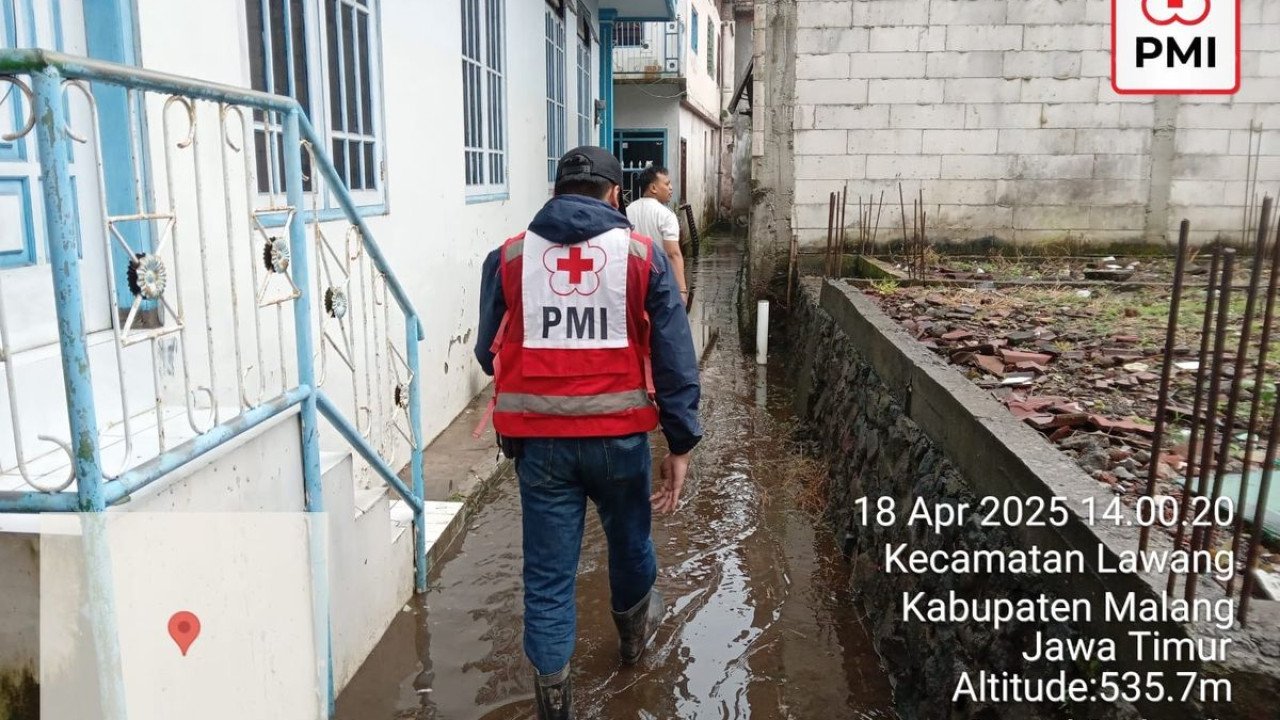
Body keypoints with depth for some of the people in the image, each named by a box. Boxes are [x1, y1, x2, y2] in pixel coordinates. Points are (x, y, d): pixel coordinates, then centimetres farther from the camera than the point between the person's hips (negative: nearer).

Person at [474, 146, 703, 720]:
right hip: (618, 433, 1)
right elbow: (675, 358, -4)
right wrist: (680, 443, 1)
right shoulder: (643, 255, -1)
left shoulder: (509, 256, 2)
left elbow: (488, 352, 9)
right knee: (628, 540, 25)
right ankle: (634, 631, 51)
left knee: (547, 571, 9)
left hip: (538, 437, 0)